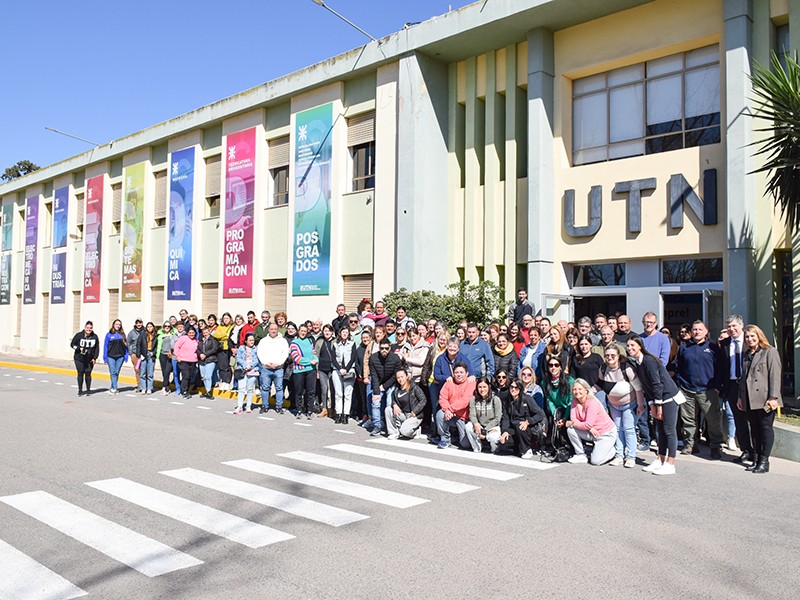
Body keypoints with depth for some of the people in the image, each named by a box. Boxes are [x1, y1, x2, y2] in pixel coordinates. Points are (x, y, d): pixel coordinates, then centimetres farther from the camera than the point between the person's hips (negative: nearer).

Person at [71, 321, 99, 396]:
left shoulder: (95, 337, -1)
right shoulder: (79, 335, -8)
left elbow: (97, 348, 6)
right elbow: (72, 344, 0)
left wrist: (95, 358, 0)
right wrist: (79, 349, -17)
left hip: (90, 360, 1)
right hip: (79, 358, -1)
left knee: (88, 373, 0)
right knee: (80, 373, 2)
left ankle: (88, 390, 12)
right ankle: (80, 390, 12)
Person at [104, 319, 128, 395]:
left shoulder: (122, 334, 7)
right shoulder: (109, 335, 2)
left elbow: (126, 345, 10)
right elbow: (105, 346, 3)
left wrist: (126, 356, 3)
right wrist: (105, 357, -2)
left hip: (120, 357, 2)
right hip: (111, 357, -2)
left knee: (117, 372, 6)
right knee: (113, 373, -7)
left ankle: (112, 388, 16)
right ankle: (115, 388, -11)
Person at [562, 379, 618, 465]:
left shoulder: (593, 403, -25)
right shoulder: (575, 401, -4)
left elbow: (588, 424, -29)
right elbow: (573, 419, -12)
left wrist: (571, 424, -19)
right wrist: (590, 428, -23)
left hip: (606, 434, -6)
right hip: (591, 433, 6)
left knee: (595, 461, -15)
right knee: (570, 430, -18)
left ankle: (612, 450, 15)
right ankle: (581, 455, 0)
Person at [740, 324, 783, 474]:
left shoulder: (770, 352, -3)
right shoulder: (746, 355, 18)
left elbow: (775, 376, -10)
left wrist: (773, 397, -16)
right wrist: (740, 397, 15)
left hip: (764, 398, -7)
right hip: (749, 400, 7)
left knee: (766, 428, -3)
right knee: (755, 429, 9)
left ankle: (764, 461, 0)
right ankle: (757, 460, 13)